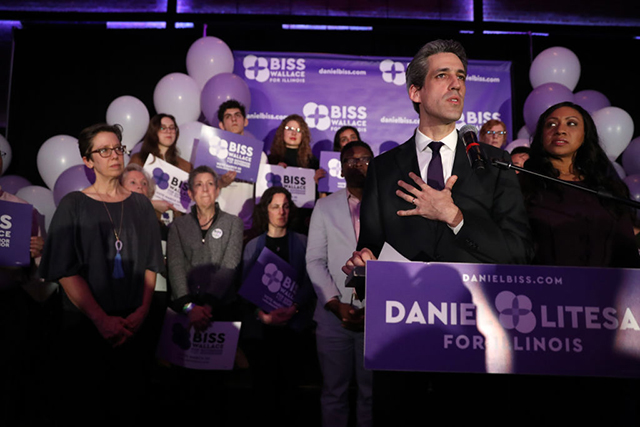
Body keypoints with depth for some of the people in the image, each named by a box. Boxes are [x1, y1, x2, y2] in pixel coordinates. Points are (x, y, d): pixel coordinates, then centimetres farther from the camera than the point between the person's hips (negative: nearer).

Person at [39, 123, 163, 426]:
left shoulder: (140, 205, 8)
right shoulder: (72, 206, -1)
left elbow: (150, 265, 5)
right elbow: (66, 272, -8)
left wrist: (141, 312, -9)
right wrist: (101, 319, -16)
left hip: (134, 327, 2)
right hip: (85, 327, -2)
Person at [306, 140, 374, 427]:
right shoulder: (325, 207, 8)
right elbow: (315, 260, 3)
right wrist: (336, 304, -7)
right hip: (334, 315, 1)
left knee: (371, 392, 9)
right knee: (334, 392, 10)